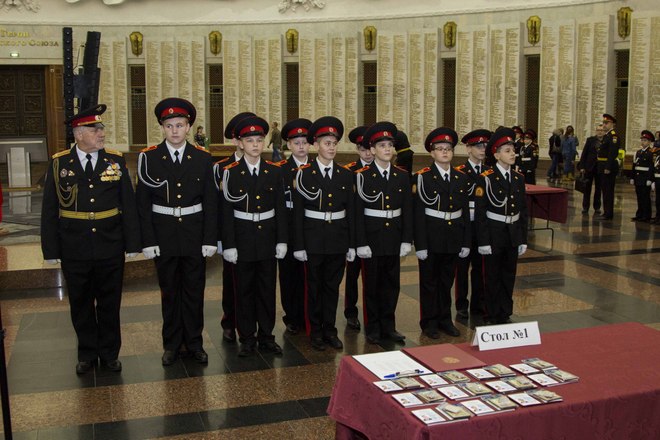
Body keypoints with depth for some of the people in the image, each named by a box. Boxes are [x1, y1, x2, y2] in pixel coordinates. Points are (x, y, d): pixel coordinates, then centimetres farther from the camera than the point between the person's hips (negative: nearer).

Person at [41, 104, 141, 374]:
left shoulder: (116, 161, 0)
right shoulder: (59, 163, -2)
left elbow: (128, 205, 1)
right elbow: (49, 210, 0)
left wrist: (132, 243, -2)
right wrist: (51, 249, -3)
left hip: (110, 248, 0)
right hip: (74, 251, 0)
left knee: (110, 303, 11)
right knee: (81, 304, 13)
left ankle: (110, 353, 28)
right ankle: (87, 354, 30)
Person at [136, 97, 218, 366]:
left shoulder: (203, 158, 0)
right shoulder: (149, 158, -3)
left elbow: (211, 202, 1)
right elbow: (143, 203, -3)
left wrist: (210, 239, -4)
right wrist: (148, 240, -8)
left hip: (195, 234, 1)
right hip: (163, 235, -1)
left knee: (194, 289, 9)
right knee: (169, 290, 10)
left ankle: (194, 342, 23)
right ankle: (172, 344, 24)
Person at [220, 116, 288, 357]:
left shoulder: (274, 171, 2)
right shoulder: (231, 172, -4)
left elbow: (280, 208, 4)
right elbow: (226, 211, -5)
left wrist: (282, 240, 0)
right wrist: (228, 245, -8)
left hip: (268, 238, 2)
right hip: (243, 238, -2)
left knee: (267, 289, 9)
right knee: (244, 290, 6)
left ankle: (266, 336, 21)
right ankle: (247, 339, 18)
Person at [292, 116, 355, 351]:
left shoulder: (345, 175, 4)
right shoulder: (304, 173, -6)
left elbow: (350, 211, 7)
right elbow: (297, 212, -5)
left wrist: (351, 244, 4)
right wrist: (299, 245, -8)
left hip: (338, 238, 3)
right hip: (313, 238, -3)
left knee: (333, 285, 10)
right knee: (314, 286, 7)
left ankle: (329, 330, 22)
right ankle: (315, 331, 19)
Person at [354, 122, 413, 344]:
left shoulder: (402, 176, 5)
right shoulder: (362, 176, -7)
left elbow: (407, 210, 6)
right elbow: (358, 212, -8)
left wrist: (407, 240, 1)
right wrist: (361, 243, -12)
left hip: (394, 238, 4)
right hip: (372, 238, -3)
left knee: (392, 284, 10)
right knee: (372, 284, 6)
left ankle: (388, 326, 23)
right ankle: (373, 328, 18)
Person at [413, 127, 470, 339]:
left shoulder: (461, 178, 6)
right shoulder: (423, 177, -7)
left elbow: (465, 212, 8)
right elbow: (418, 213, -10)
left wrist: (466, 242, 5)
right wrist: (420, 244, -13)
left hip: (453, 238, 4)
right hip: (431, 237, -4)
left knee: (447, 280, 14)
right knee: (429, 281, 7)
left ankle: (444, 319, 26)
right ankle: (429, 322, 18)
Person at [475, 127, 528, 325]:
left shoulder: (519, 178, 5)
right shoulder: (486, 179, -11)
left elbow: (523, 210, 9)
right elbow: (480, 212, -11)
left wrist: (523, 239, 7)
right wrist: (483, 241, -14)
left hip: (513, 234, 5)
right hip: (494, 234, -5)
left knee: (509, 276, 12)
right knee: (493, 277, 6)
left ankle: (505, 314, 25)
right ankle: (493, 316, 18)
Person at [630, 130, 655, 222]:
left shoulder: (651, 153, -7)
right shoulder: (638, 152, 13)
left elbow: (652, 167, -12)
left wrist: (649, 179, -17)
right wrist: (632, 178, 11)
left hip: (646, 179, -6)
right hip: (638, 179, 6)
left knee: (646, 198, -1)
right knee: (639, 197, 11)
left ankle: (646, 216, 4)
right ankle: (639, 215, 18)